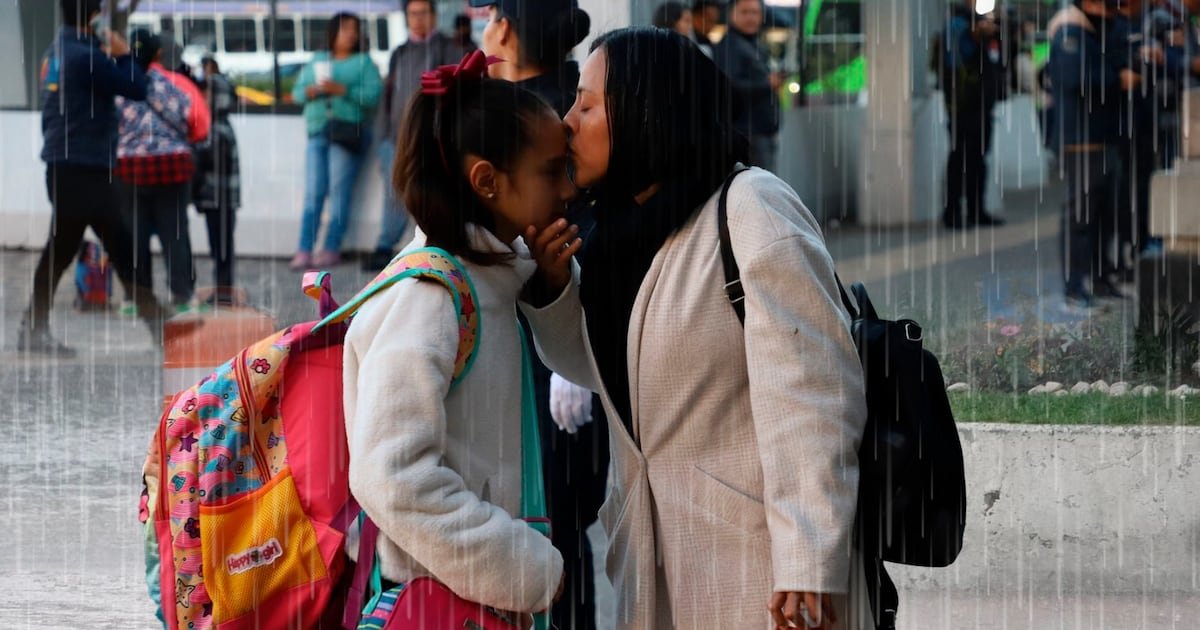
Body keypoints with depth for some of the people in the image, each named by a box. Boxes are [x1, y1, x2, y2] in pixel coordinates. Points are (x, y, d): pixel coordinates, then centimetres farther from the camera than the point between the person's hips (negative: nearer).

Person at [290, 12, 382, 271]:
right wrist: (311, 91, -6)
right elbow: (297, 92, 16)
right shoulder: (317, 61, 21)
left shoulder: (363, 62, 10)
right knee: (313, 193, -5)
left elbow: (373, 94, -5)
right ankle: (304, 251, -10)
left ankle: (332, 249, -6)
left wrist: (342, 90, -15)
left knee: (340, 191, -7)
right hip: (318, 132, 3)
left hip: (347, 132, -3)